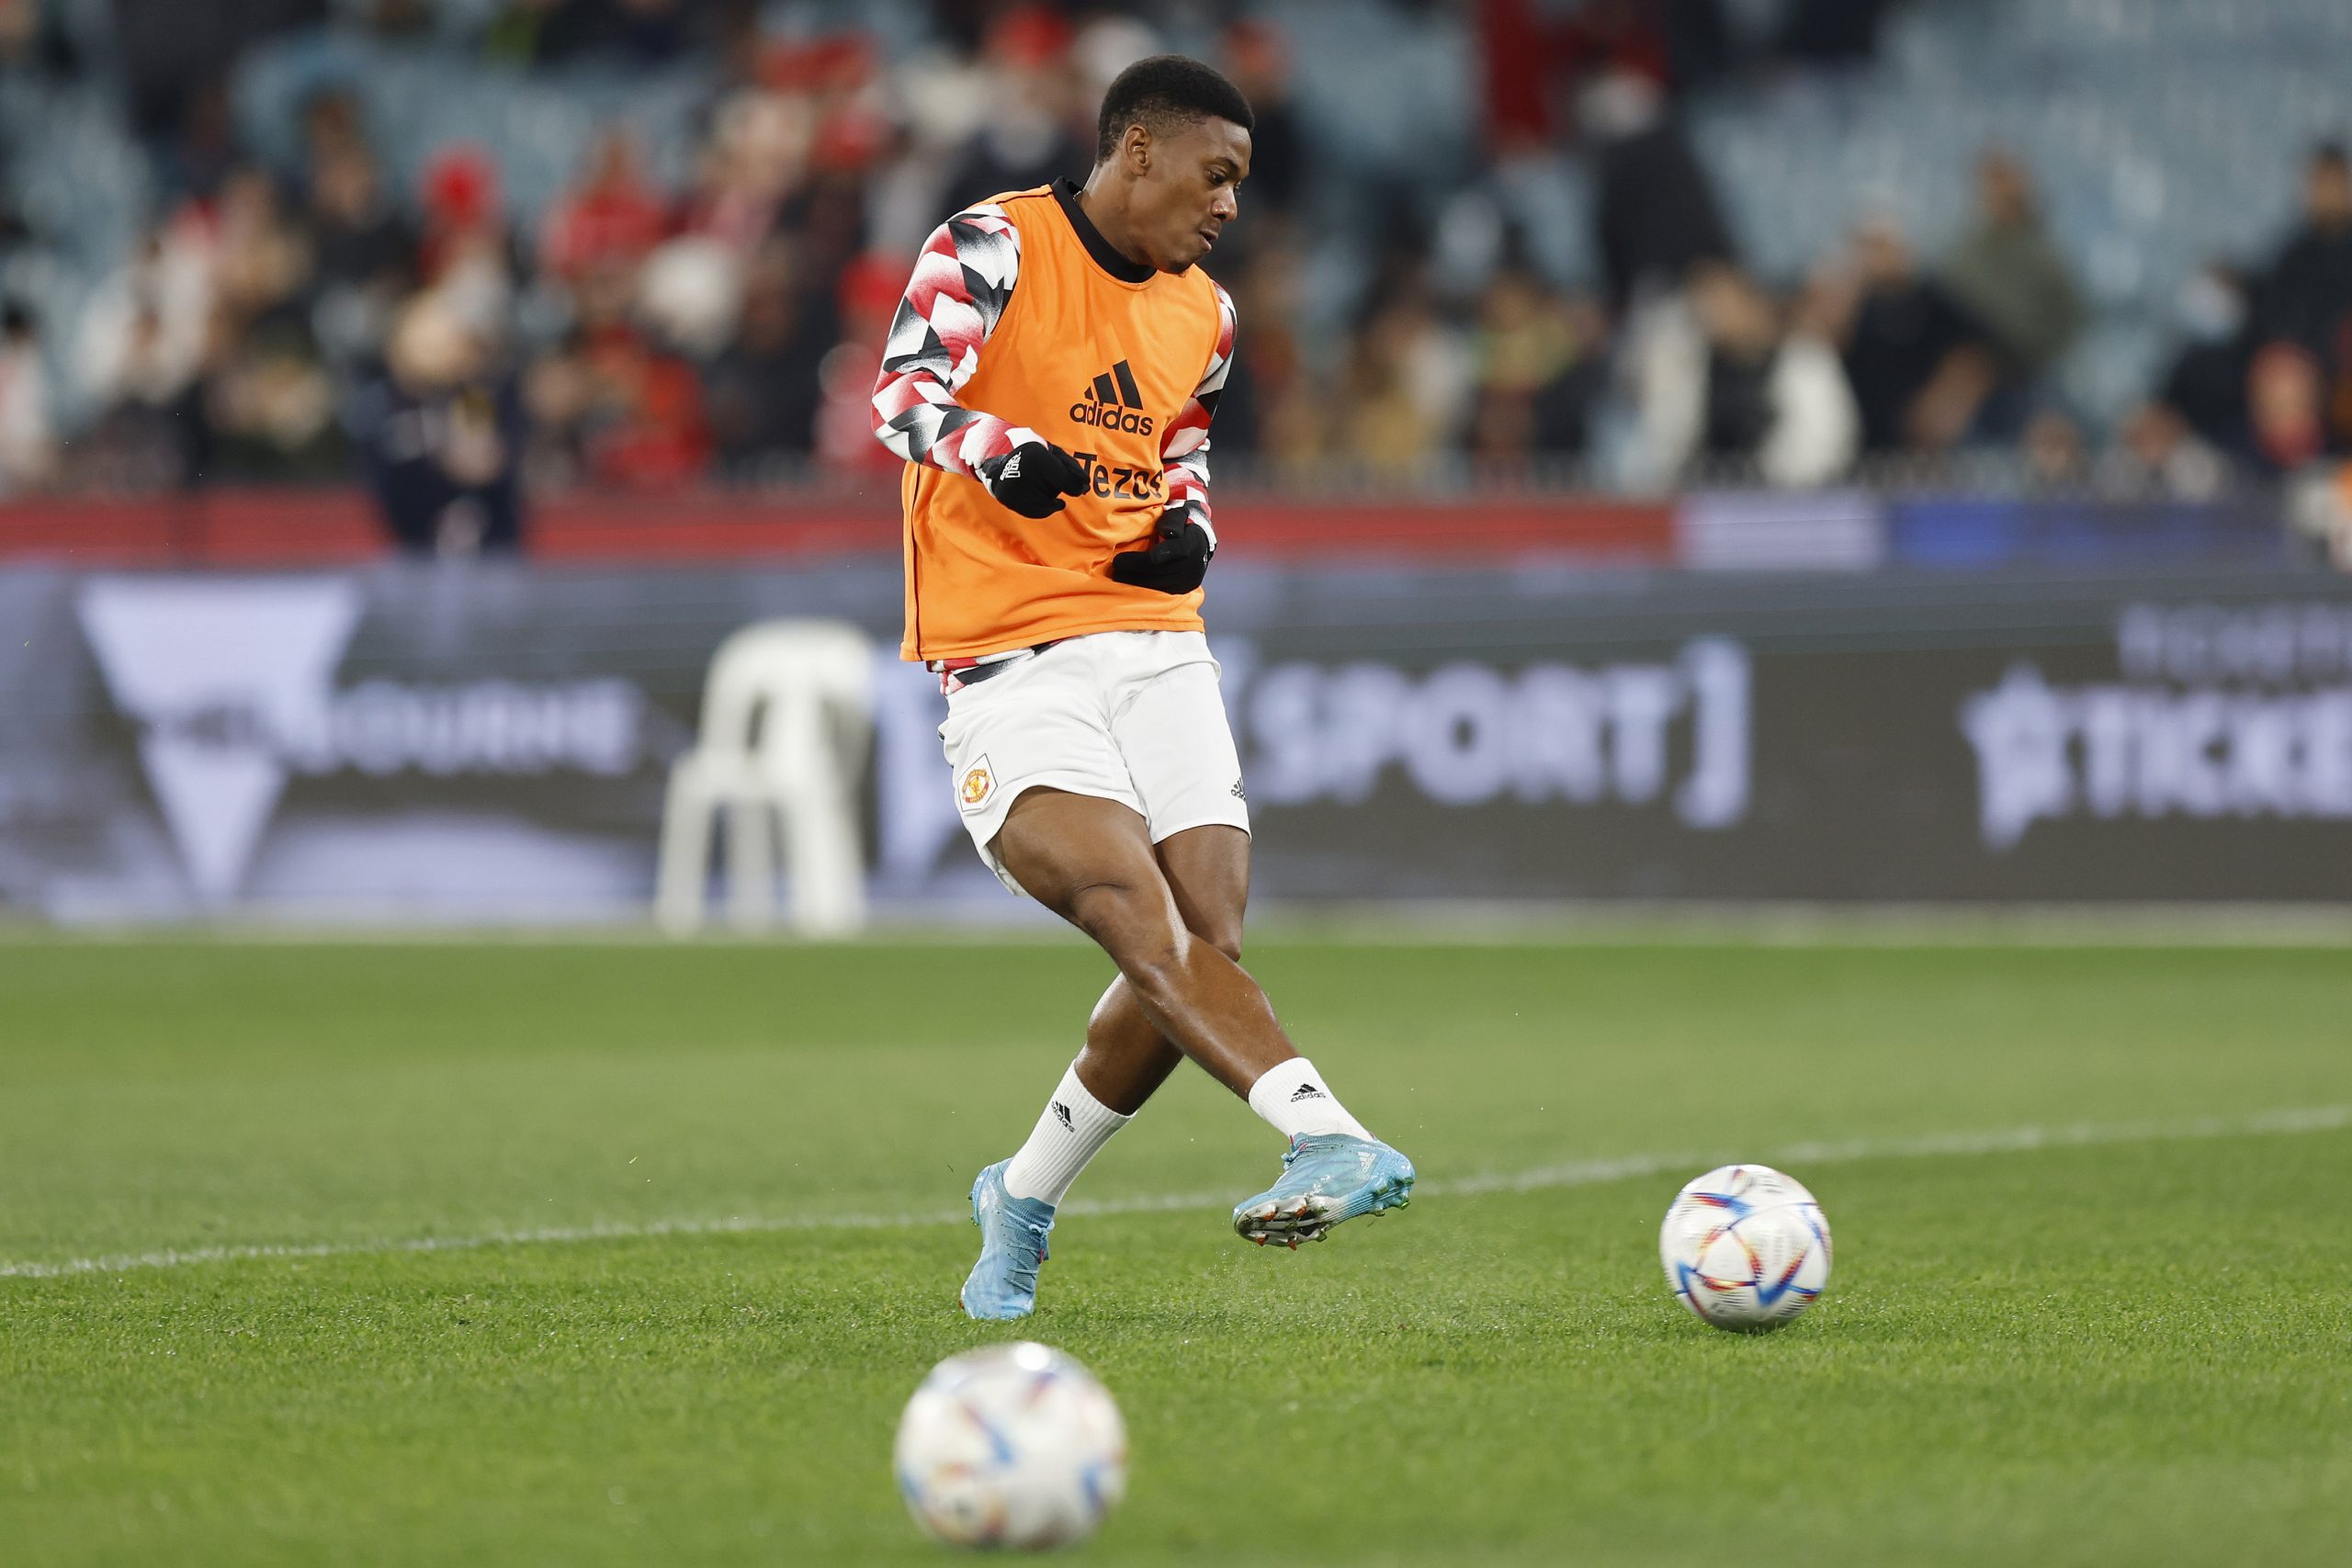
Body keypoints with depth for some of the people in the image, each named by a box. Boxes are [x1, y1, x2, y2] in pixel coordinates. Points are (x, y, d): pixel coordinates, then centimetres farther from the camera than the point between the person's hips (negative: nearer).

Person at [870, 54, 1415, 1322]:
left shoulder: (1201, 316, 16)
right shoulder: (994, 247, -4)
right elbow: (902, 394, -16)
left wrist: (1188, 530, 8)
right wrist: (999, 452, -38)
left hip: (1156, 639, 6)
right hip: (1010, 660, -6)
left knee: (1206, 948, -4)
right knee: (1143, 922, -24)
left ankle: (1022, 1201, 16)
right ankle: (1327, 1138, -40)